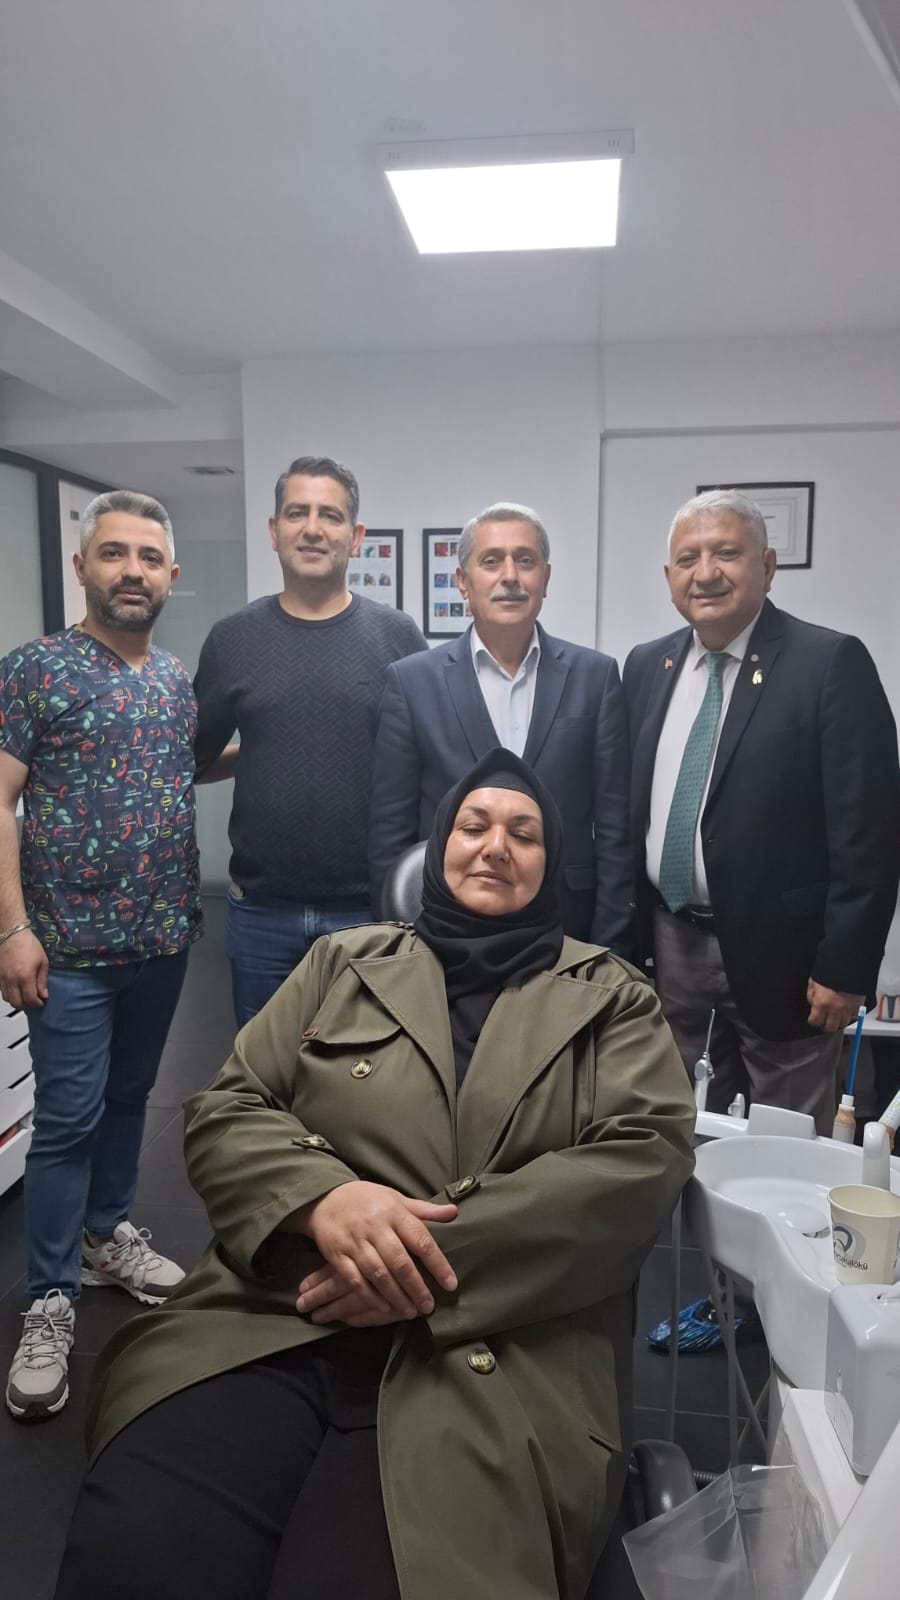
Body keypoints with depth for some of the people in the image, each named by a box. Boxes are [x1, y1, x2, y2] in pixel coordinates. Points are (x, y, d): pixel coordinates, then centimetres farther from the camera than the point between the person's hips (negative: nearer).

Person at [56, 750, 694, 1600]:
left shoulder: (612, 998, 12)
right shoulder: (344, 962, 16)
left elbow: (647, 1155, -3)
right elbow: (223, 1111, 10)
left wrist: (446, 1252, -15)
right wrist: (324, 1197, -13)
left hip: (497, 1356, -1)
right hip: (270, 1325, 2)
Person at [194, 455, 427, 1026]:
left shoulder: (397, 636, -2)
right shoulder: (233, 639, 2)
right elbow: (196, 759, 11)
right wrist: (255, 753, 1)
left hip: (371, 908, -1)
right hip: (262, 911, 1)